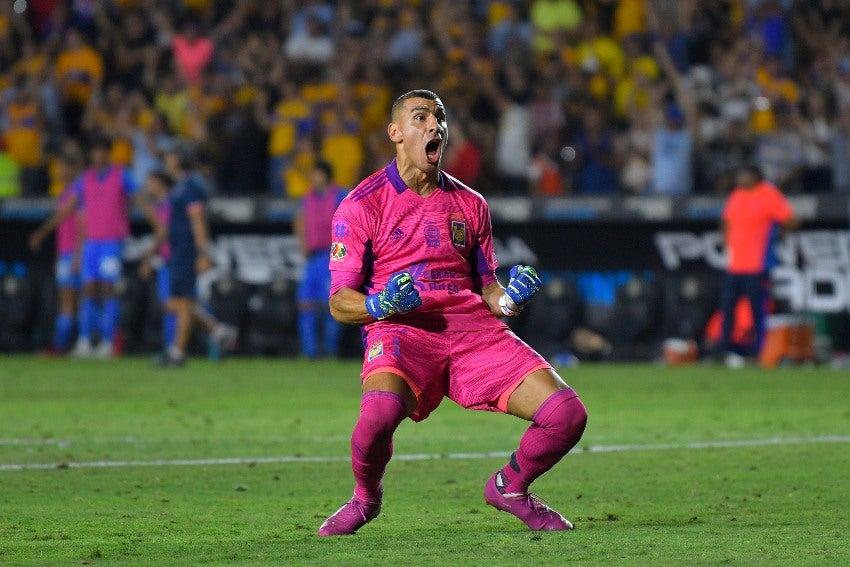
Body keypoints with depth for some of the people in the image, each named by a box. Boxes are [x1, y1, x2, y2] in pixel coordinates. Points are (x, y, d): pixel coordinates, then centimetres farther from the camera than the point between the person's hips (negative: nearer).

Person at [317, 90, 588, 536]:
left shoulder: (470, 205, 19)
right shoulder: (362, 205, 5)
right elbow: (340, 302, 3)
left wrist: (510, 298, -1)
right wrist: (379, 305, -19)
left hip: (472, 328, 4)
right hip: (400, 331, -4)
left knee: (566, 414, -14)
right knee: (380, 411, -38)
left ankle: (509, 487, 18)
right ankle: (365, 498, -3)